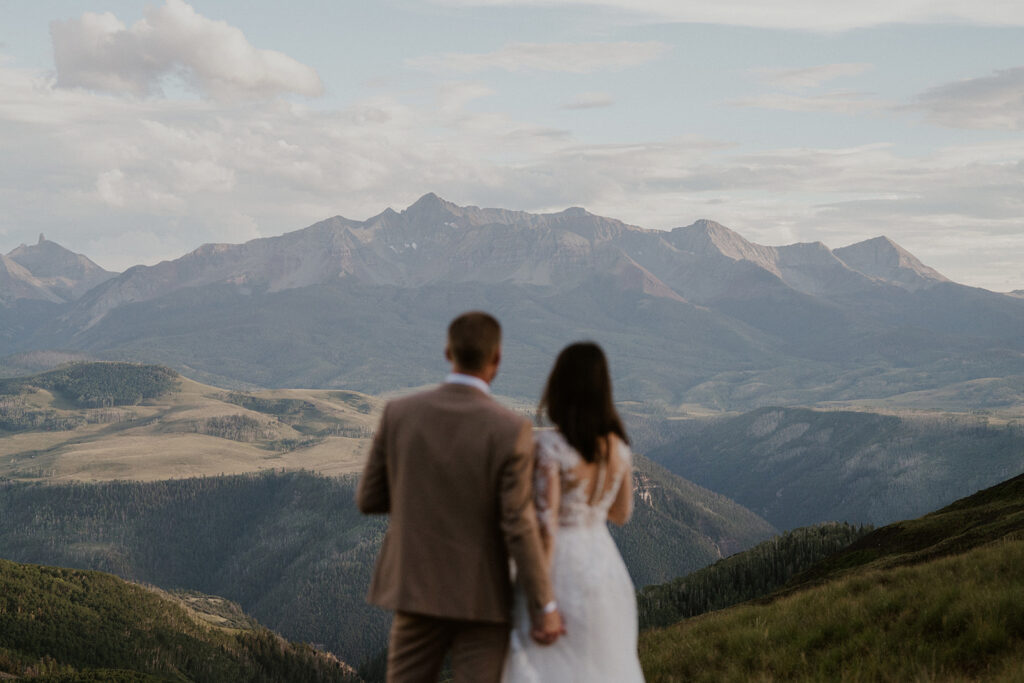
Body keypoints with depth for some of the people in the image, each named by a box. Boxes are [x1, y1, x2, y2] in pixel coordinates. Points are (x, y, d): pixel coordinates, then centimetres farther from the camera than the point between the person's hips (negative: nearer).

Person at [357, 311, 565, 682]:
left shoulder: (399, 413, -7)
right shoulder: (510, 430, -18)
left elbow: (369, 499, 1)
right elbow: (519, 527, -18)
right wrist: (545, 607, -9)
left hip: (416, 588, 3)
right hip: (480, 597, -3)